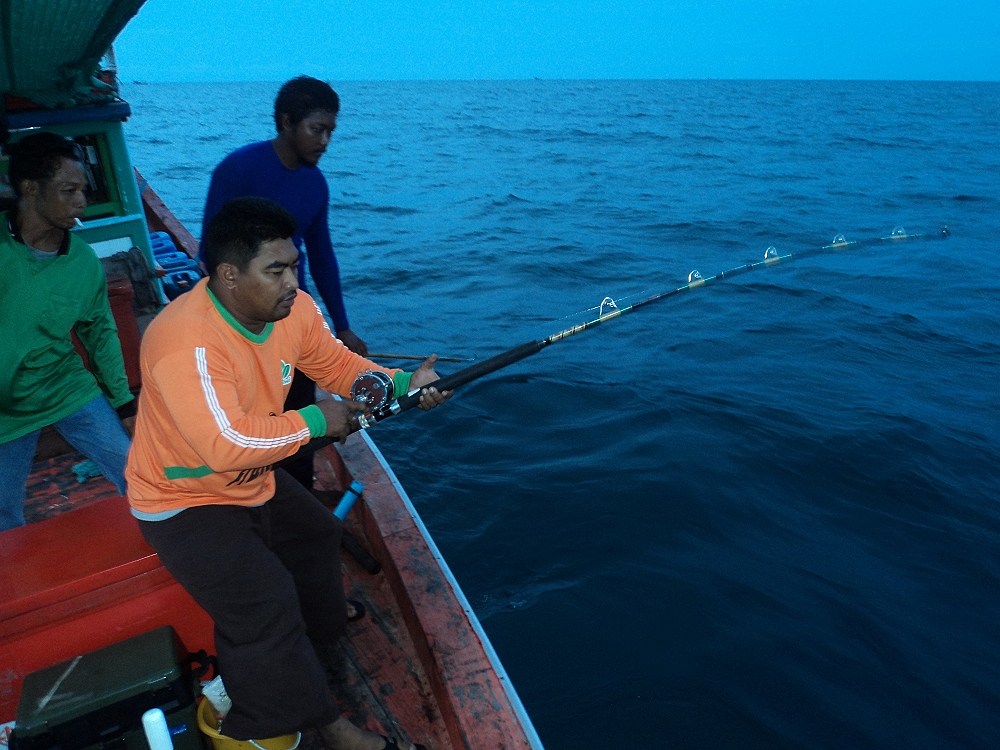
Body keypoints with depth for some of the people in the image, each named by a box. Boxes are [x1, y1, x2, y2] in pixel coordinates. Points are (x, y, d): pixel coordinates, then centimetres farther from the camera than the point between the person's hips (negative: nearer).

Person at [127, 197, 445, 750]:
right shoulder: (186, 341, -35)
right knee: (265, 605, -19)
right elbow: (226, 446, -42)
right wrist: (313, 422, -29)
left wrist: (401, 384, -17)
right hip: (184, 499, -8)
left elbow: (337, 365, -1)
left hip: (254, 480, 8)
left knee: (318, 538, 16)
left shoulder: (292, 309, -11)